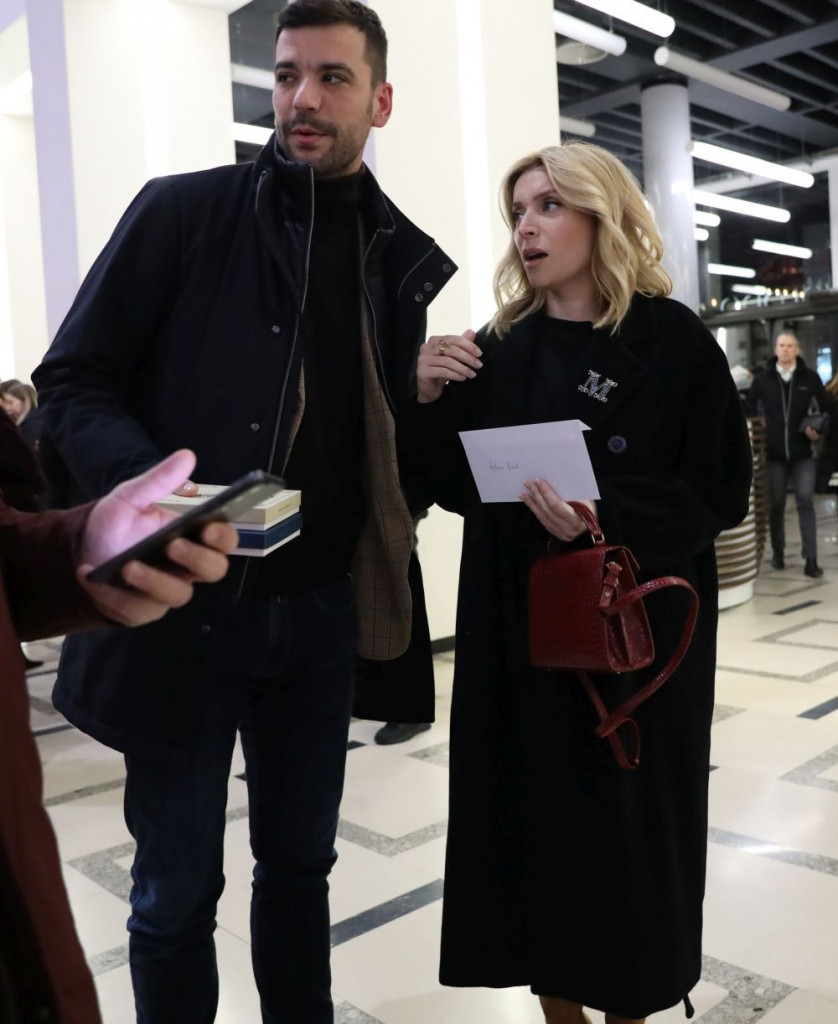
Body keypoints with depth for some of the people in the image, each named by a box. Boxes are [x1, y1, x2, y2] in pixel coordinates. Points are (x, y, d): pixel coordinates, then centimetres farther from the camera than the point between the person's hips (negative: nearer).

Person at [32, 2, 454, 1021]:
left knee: (301, 862, 19)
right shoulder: (182, 211, -3)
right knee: (177, 888, 10)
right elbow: (74, 379, -6)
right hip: (181, 602, -3)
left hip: (321, 611, 4)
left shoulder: (410, 261, 8)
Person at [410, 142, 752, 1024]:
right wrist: (428, 402, -10)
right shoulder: (499, 348, 8)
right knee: (530, 819, 8)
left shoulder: (670, 340, -5)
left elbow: (720, 492, -8)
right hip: (516, 627, 4)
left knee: (624, 822, 6)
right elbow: (458, 488, 6)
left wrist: (606, 519, -23)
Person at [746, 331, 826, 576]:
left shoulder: (810, 378, 2)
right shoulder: (762, 379, 3)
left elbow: (824, 409, 8)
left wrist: (818, 432, -8)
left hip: (803, 453, -1)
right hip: (774, 453, 1)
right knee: (776, 504, 8)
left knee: (805, 502, -6)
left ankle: (810, 559, -5)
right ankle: (778, 553, 21)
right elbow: (750, 409, 9)